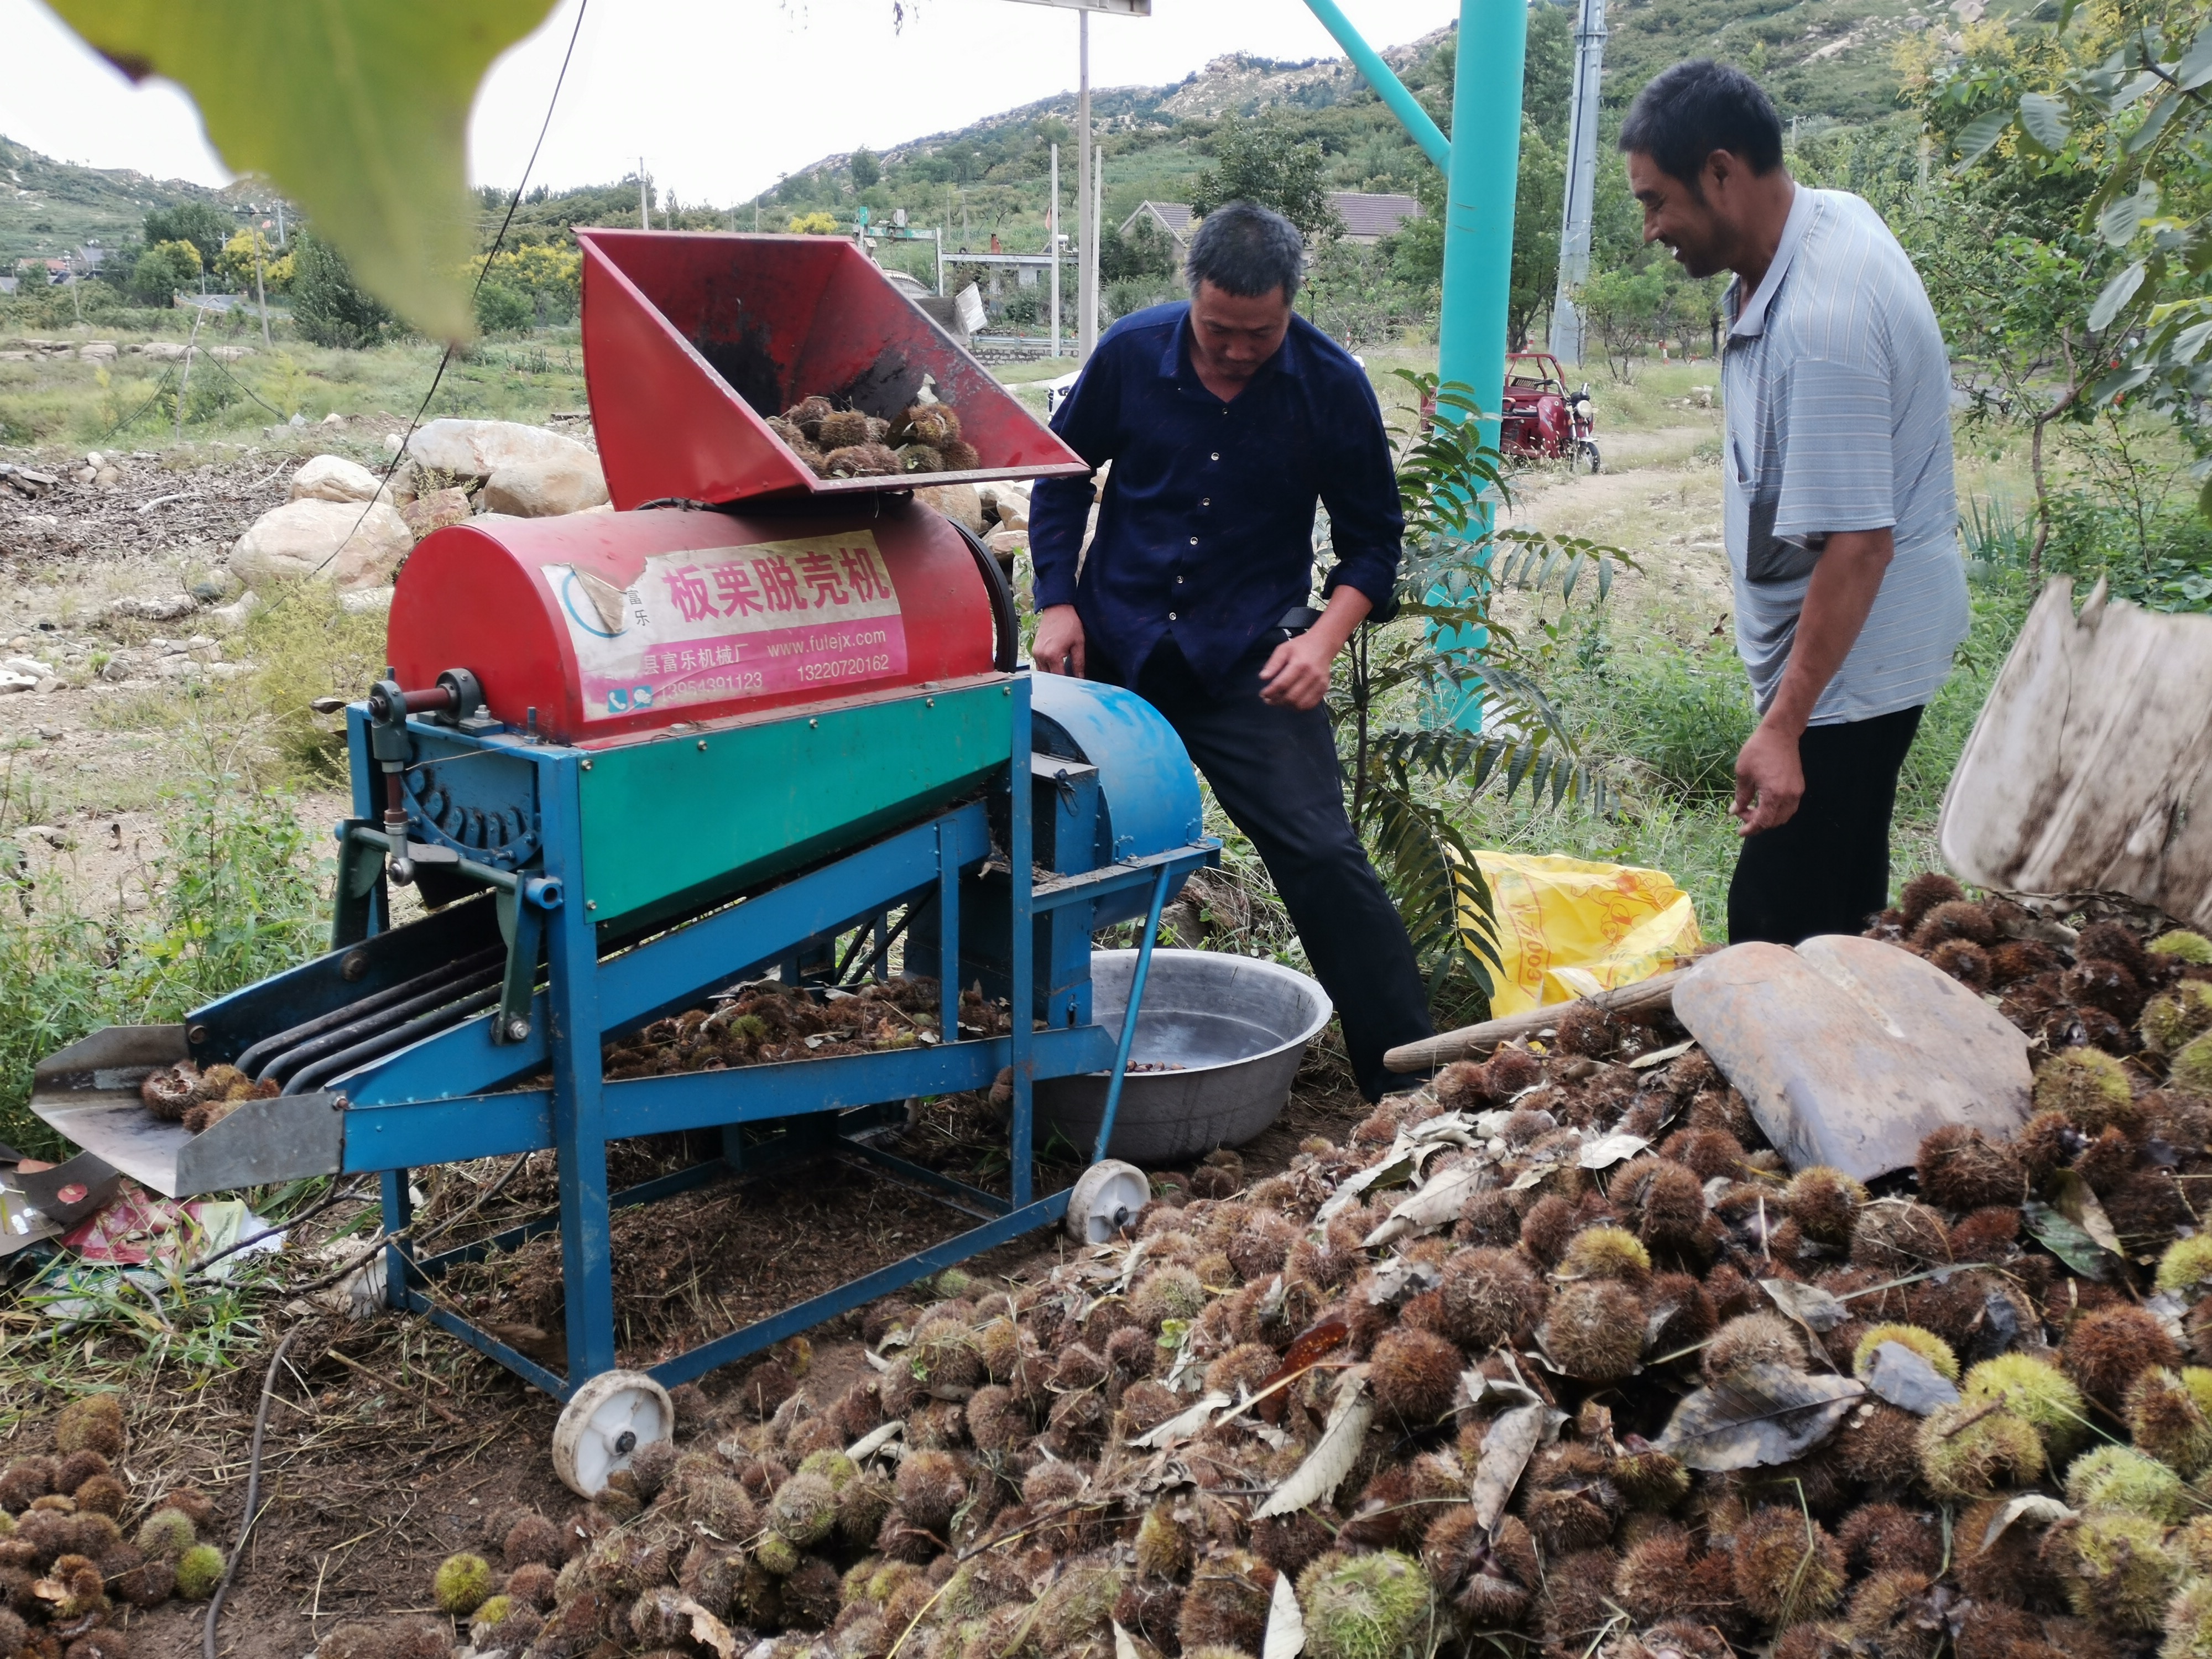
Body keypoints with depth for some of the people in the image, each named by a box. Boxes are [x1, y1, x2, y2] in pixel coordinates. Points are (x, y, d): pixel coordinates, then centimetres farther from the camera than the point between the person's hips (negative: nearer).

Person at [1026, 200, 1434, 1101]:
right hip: (1112, 646, 2)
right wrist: (1057, 603, -2)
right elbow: (1062, 478, 9)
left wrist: (1322, 639, -16)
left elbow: (1373, 541, 1)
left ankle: (1409, 1081, -1)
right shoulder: (1131, 352, -6)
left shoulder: (1331, 385, -8)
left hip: (1250, 662, -2)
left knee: (1323, 856, -12)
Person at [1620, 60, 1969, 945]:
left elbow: (1857, 543, -32)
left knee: (1774, 930, -7)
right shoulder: (1828, 212, 0)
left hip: (1852, 656, -10)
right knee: (1844, 894, 22)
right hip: (1881, 636, 10)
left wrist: (1783, 725, -31)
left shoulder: (1819, 325, -31)